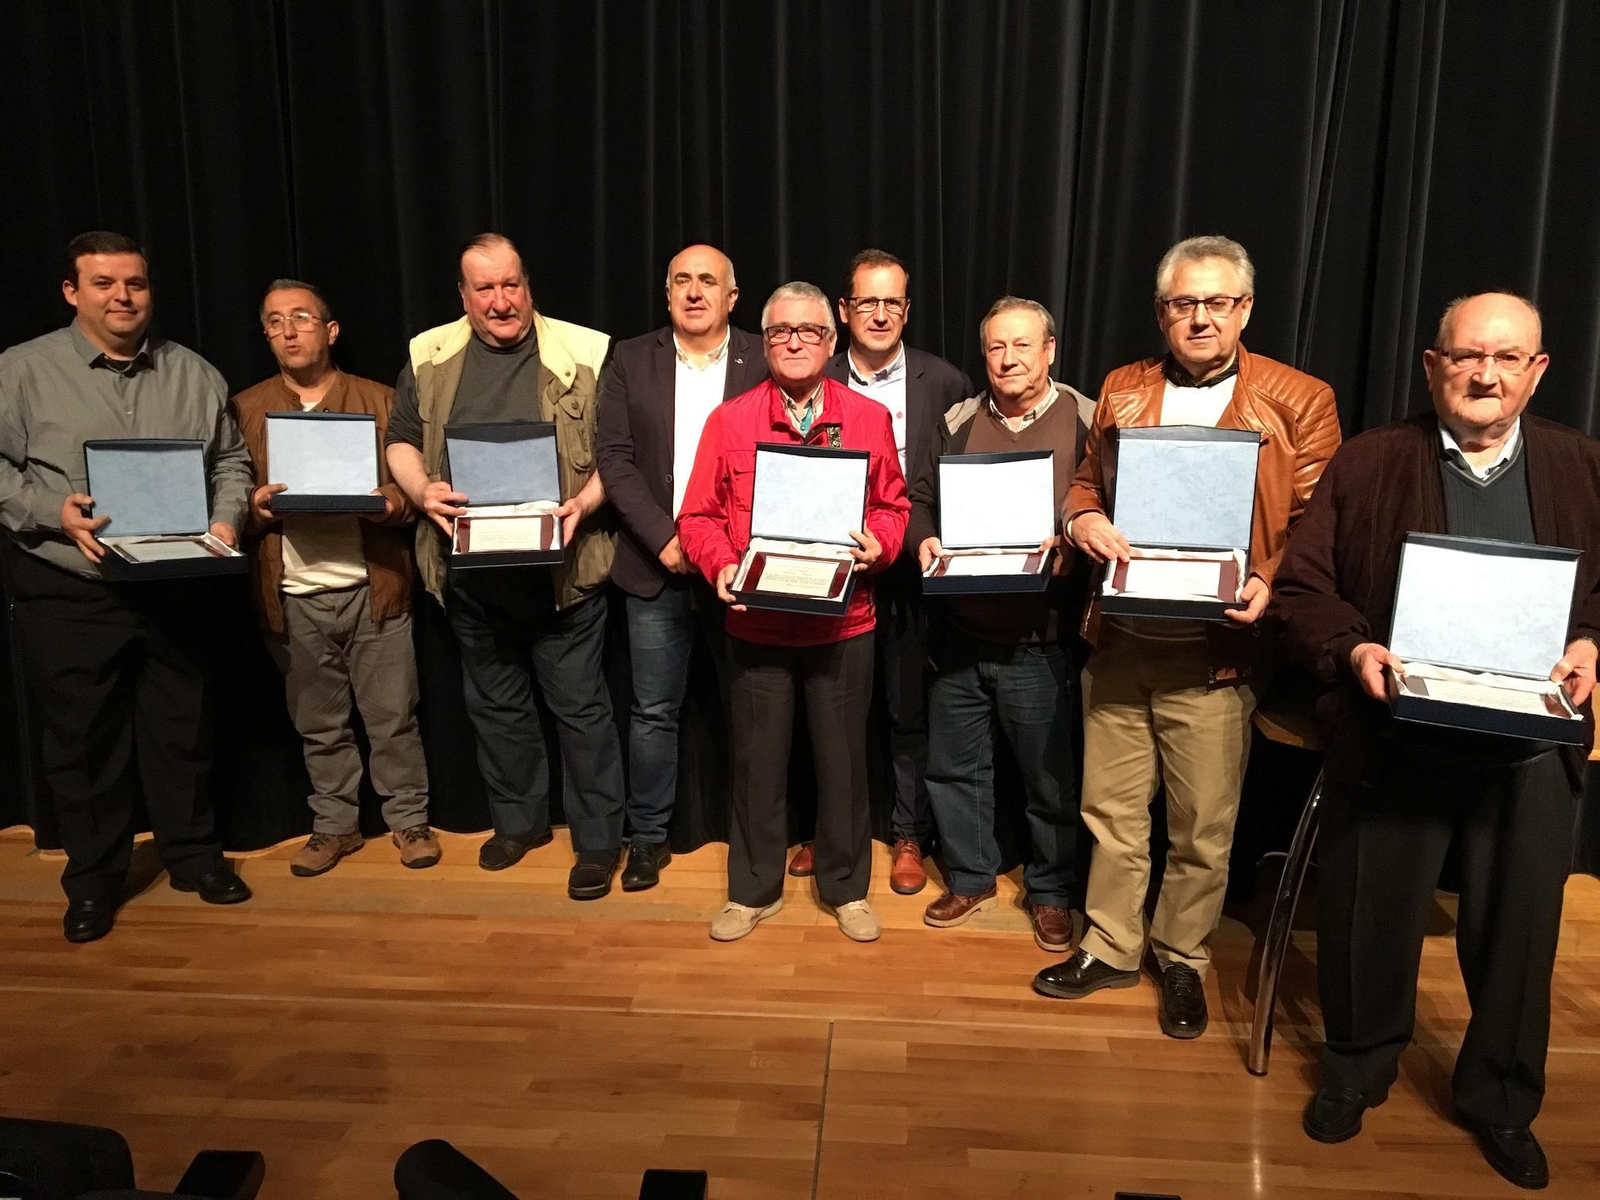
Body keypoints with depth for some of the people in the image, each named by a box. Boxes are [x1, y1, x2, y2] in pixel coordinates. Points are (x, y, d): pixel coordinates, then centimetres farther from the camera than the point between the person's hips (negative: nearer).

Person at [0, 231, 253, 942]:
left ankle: (193, 855, 28)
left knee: (182, 730, 11)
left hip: (177, 590, 2)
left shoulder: (193, 374, 8)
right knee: (81, 740, 7)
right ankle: (92, 880, 23)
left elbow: (231, 460, 12)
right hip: (67, 596, -2)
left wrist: (225, 521, -5)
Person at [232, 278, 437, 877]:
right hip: (293, 597, 2)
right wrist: (253, 506, -13)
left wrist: (395, 503, -17)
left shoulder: (381, 401, 6)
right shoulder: (244, 410, 9)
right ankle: (334, 825, 26)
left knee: (393, 717, 4)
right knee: (318, 725, 12)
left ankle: (408, 819, 19)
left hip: (374, 587, -1)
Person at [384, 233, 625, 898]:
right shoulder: (429, 357, 8)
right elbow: (401, 441, 13)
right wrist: (422, 490, -6)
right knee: (495, 702, 17)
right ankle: (518, 819, 35)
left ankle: (598, 840, 17)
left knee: (580, 705, 3)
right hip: (471, 570, 4)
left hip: (562, 570, -4)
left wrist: (584, 504, -18)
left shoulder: (585, 353, -3)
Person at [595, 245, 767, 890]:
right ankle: (648, 837, 23)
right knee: (653, 711, 8)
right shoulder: (630, 361, 6)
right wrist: (664, 538, -11)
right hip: (657, 566, 1)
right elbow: (615, 457, 0)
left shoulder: (766, 362, 2)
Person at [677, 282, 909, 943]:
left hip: (843, 621, 0)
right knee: (758, 759, 10)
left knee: (843, 758, 9)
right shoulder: (730, 421, 1)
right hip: (756, 622, 0)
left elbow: (891, 503, 9)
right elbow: (699, 515, 3)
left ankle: (846, 888, 29)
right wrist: (721, 565, -14)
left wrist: (878, 543, -11)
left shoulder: (870, 418, 3)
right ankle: (753, 890, 28)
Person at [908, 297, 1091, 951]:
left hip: (1038, 641, -4)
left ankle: (1052, 893, 29)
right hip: (959, 632, 4)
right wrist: (924, 540, -6)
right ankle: (970, 878, 35)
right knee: (953, 766, 15)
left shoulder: (1087, 421, -3)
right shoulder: (957, 422, 9)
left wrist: (1069, 548, -23)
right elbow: (920, 499, 13)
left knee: (1050, 777, 8)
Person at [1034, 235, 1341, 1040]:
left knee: (1202, 828, 8)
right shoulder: (1122, 390, 11)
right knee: (1111, 809, 14)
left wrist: (1269, 583, -20)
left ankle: (1183, 960, 31)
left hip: (1213, 651, -3)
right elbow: (1086, 482, 19)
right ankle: (1110, 948, 32)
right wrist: (1083, 520, -4)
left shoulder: (1299, 401, -1)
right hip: (1118, 641, 4)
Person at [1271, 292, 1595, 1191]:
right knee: (1371, 915, 9)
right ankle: (1358, 1068, 34)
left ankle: (1502, 1101, 33)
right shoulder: (1367, 464, 1)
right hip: (1395, 738, -2)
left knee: (1518, 929, 10)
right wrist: (1353, 650, -17)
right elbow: (1303, 585, -1)